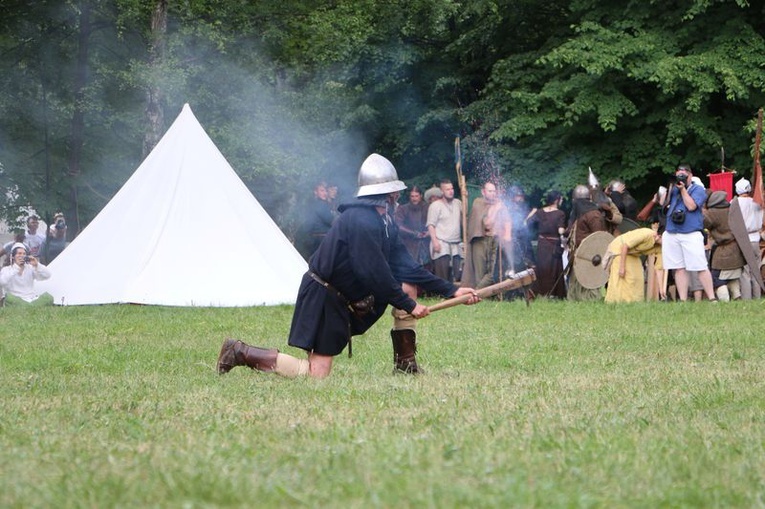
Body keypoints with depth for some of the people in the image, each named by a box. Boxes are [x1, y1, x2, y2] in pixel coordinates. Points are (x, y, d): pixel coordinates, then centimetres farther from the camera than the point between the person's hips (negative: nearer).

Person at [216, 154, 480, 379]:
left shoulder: (385, 223, 8)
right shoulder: (361, 221, -24)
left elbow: (404, 265, 6)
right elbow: (375, 274, -25)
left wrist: (450, 290, 1)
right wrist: (408, 305, -16)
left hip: (349, 295, 10)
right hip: (322, 296, -10)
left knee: (406, 281, 4)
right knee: (316, 374, -12)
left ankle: (405, 364, 5)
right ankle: (242, 352, -1)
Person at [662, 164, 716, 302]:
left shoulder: (698, 190, 3)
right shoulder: (674, 190, 20)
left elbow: (691, 206, -11)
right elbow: (663, 204, 16)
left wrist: (683, 189, -7)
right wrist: (670, 187, 9)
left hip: (691, 234, -5)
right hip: (671, 234, 5)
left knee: (701, 267, -8)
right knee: (679, 269, 4)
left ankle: (712, 298, -6)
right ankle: (683, 300, 6)